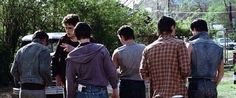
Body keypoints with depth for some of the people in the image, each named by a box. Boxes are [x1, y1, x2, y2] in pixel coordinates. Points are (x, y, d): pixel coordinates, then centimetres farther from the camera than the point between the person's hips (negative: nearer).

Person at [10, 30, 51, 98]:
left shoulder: (21, 51, 16)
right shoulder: (44, 50, -3)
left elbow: (14, 71, 10)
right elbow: (44, 70, -14)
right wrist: (47, 81, 3)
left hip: (23, 90, 6)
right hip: (38, 91, -6)